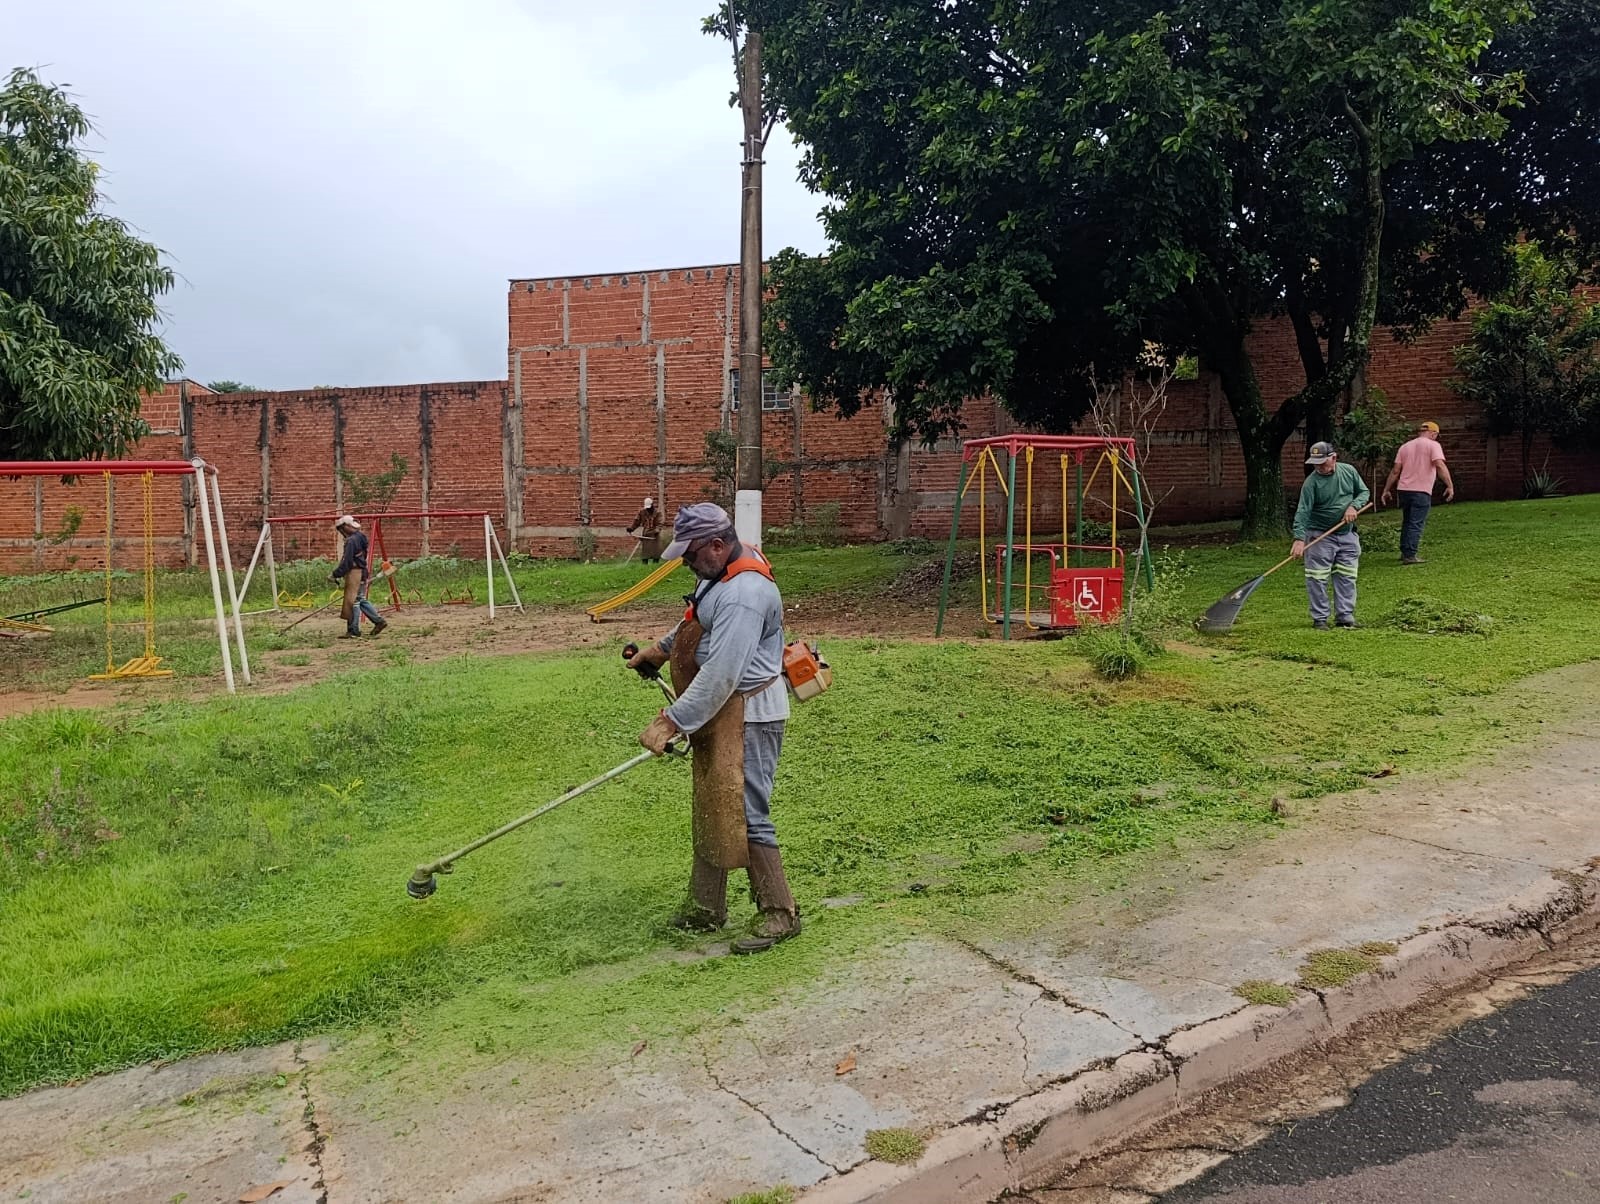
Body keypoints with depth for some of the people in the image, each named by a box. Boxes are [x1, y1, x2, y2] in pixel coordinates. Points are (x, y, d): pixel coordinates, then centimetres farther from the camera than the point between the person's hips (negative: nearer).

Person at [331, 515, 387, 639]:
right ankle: (379, 621, 17)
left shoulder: (351, 541, -17)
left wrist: (335, 574, -13)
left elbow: (347, 562, -20)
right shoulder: (360, 537, 13)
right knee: (361, 600, 16)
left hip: (355, 574, -10)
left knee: (353, 602, -4)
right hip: (362, 572, 10)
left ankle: (354, 631, 1)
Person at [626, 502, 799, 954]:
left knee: (744, 814, -7)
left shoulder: (743, 595, -26)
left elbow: (719, 676, -29)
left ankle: (779, 914, 6)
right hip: (719, 712, 11)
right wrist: (661, 648, 33)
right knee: (709, 810, 16)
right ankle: (706, 908, 27)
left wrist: (669, 723, -26)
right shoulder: (724, 570, 7)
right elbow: (698, 622, 29)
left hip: (747, 716, -11)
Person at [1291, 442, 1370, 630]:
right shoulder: (1311, 482, -14)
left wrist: (1354, 506, -10)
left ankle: (1345, 617, 15)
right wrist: (1299, 539, -30)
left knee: (1347, 578, 7)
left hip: (1347, 534, 4)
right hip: (1320, 536, -4)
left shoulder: (1349, 471, 0)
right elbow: (1303, 512, -20)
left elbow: (1364, 492, 11)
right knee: (1317, 579, -5)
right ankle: (1319, 619, 5)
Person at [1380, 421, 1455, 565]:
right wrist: (1450, 486, -15)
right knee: (1416, 524, -4)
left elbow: (1395, 470, 10)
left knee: (1407, 522, 17)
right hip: (1422, 491, -5)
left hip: (1404, 489, 5)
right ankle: (1410, 556, -8)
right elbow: (1440, 466, -15)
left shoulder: (1405, 446, 14)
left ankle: (1405, 552, 23)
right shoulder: (1433, 445, -1)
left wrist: (1386, 490, 13)